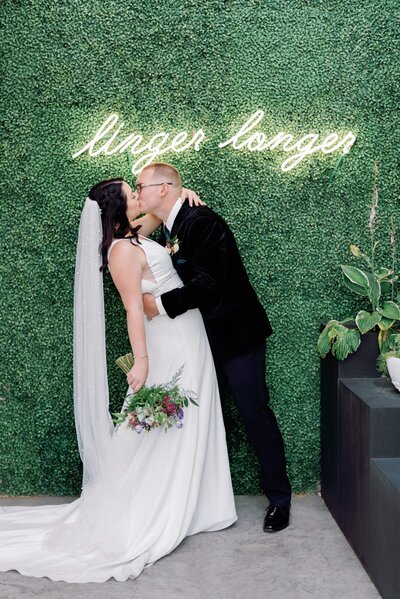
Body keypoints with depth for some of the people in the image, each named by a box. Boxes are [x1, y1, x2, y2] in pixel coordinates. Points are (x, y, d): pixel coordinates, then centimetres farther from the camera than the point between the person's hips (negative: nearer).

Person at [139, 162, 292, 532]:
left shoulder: (201, 222, -19)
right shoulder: (168, 230, 9)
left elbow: (208, 286, -28)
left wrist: (160, 305, -25)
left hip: (236, 335, -9)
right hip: (204, 339, 9)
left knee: (255, 414, 0)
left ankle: (279, 498, 15)